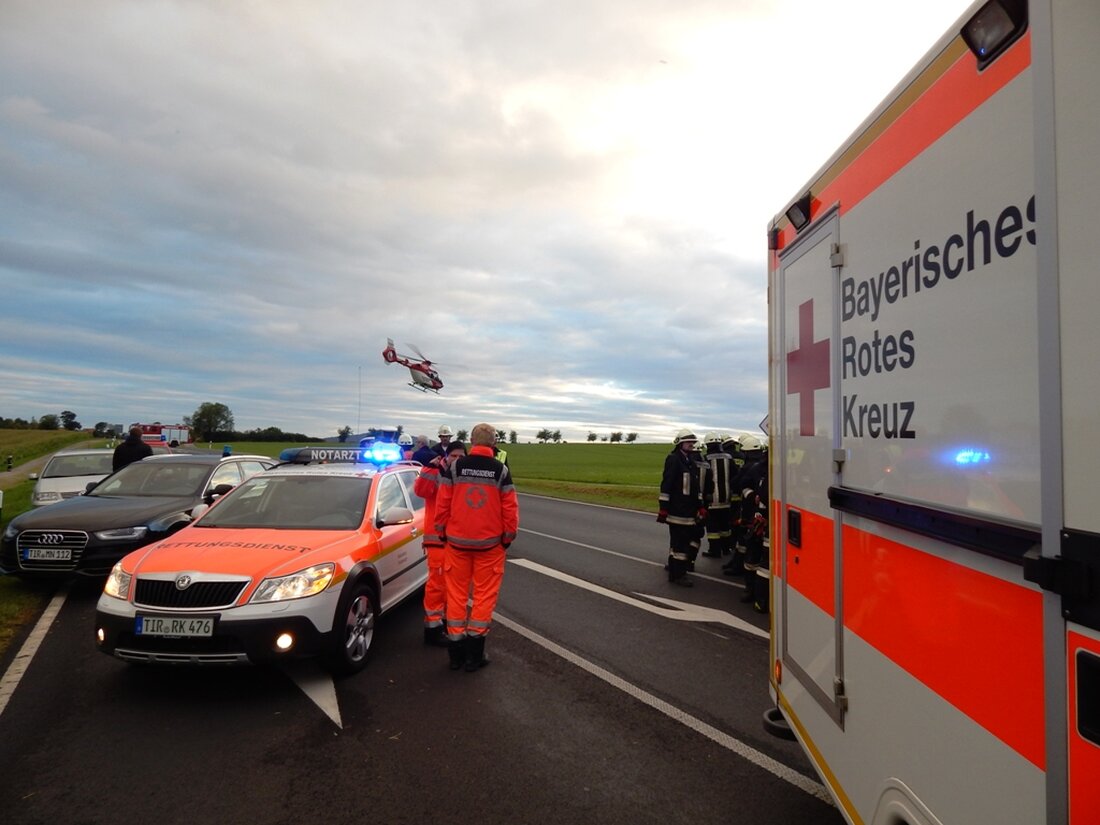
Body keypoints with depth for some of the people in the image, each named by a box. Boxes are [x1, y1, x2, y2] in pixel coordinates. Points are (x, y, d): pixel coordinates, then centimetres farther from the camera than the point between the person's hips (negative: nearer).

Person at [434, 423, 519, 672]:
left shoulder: (455, 467, -2)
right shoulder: (501, 471, -3)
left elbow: (442, 502, -1)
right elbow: (510, 508, -3)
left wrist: (442, 532, 11)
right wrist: (508, 537, 8)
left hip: (457, 541, 1)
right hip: (489, 544, -1)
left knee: (456, 594, 10)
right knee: (485, 595, 7)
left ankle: (456, 653, 17)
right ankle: (474, 654, 11)